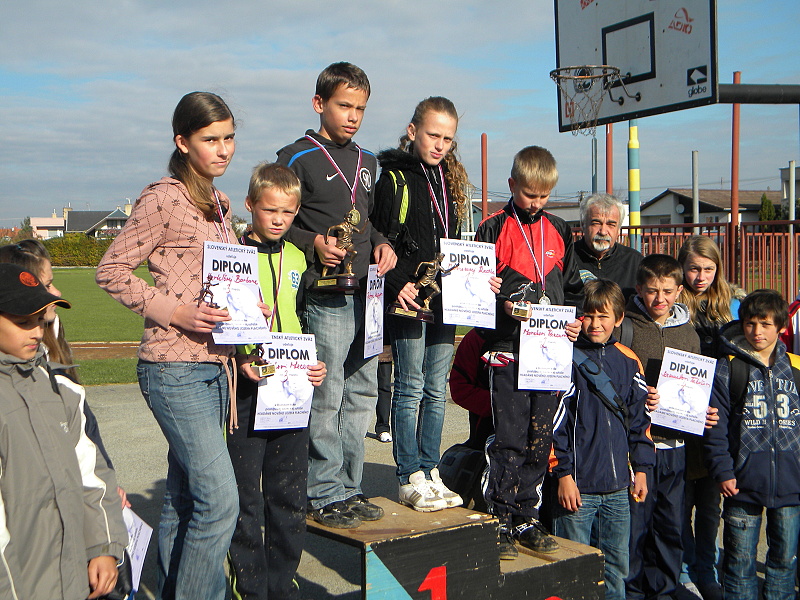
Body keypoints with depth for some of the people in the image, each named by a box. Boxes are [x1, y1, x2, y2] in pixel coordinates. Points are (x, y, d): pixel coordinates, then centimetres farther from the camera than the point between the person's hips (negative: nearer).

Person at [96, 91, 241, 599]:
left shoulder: (219, 204, 14)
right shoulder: (164, 200, -10)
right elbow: (111, 271, -9)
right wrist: (174, 313, -18)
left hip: (215, 367, 8)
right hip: (175, 370, -8)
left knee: (185, 499, 15)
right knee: (220, 498, -12)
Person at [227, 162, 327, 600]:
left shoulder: (298, 259, 12)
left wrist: (314, 365, 6)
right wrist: (238, 357, -18)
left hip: (293, 390, 5)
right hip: (245, 388, -4)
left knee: (289, 494, 11)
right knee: (245, 495, 2)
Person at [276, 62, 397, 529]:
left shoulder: (367, 161, 18)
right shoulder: (297, 158, -3)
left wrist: (381, 243, 7)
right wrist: (314, 244, -19)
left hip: (366, 296, 7)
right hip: (325, 297, -7)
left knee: (362, 394, 11)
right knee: (326, 398, -5)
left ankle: (350, 488, 21)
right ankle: (326, 495, 7)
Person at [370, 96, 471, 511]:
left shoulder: (453, 181, 15)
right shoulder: (394, 178, -4)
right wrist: (397, 283, -16)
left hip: (445, 300, 6)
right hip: (408, 299, -6)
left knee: (436, 389, 9)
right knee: (410, 388, -1)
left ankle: (431, 473, 18)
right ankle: (410, 480, 7)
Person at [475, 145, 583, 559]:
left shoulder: (559, 232, 13)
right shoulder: (494, 229, 0)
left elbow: (572, 286, 17)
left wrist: (576, 321, 1)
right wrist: (504, 306, -18)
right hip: (508, 349, -4)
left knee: (540, 438, 8)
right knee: (510, 439, -4)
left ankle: (527, 519, 20)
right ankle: (500, 522, 7)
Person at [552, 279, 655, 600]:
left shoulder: (628, 361, 9)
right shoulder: (567, 357, -6)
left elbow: (639, 419, 16)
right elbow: (554, 421, -9)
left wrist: (641, 468, 12)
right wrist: (563, 474, -12)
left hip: (619, 488, 5)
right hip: (578, 486, -5)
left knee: (617, 566, 13)